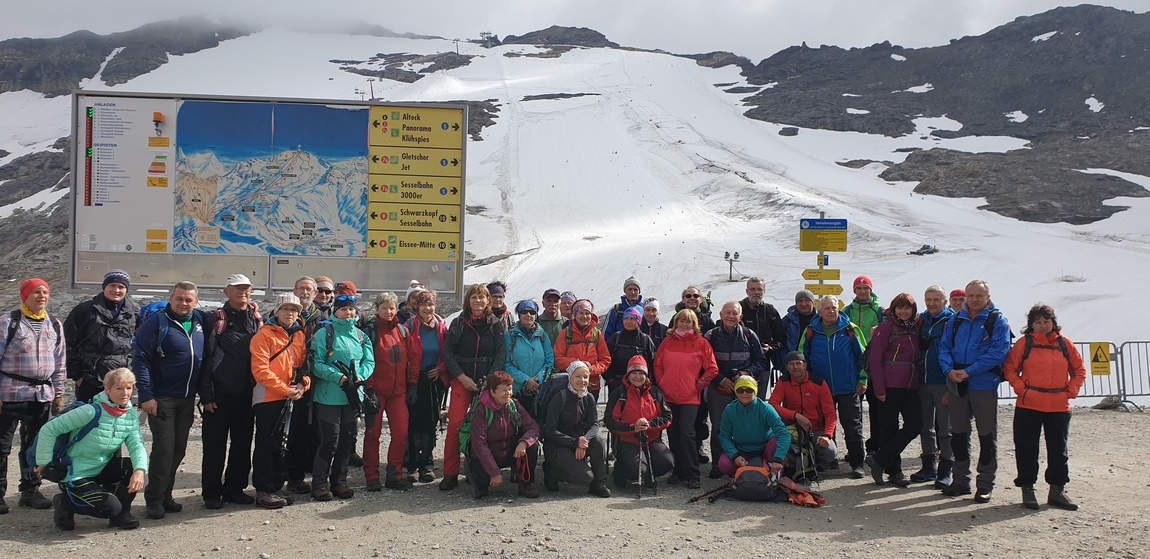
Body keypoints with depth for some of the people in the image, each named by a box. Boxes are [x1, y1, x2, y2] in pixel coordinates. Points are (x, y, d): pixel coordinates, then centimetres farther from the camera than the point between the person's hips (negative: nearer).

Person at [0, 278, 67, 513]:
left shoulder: (55, 326, 11)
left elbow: (59, 363, 15)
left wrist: (58, 393, 12)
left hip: (42, 395, 5)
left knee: (33, 445, 11)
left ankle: (30, 490, 20)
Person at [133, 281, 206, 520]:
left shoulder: (199, 322, 6)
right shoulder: (156, 323, -9)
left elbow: (205, 358, 16)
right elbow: (141, 359, -12)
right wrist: (146, 395, -17)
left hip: (187, 399, 5)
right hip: (161, 398, -5)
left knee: (178, 449, 10)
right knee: (164, 448, -7)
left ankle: (165, 495, 22)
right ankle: (154, 500, 5)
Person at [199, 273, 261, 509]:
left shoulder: (257, 320, 11)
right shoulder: (216, 319, -2)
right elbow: (206, 356, -6)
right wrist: (206, 394, -11)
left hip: (246, 395, 4)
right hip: (220, 394, -4)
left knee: (243, 445, 10)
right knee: (215, 446, 2)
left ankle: (235, 488, 22)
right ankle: (212, 493, 12)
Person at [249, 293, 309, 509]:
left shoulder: (300, 335, 12)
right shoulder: (264, 335, -6)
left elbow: (305, 364, 13)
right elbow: (260, 369, -14)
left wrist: (303, 385, -7)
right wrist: (285, 389, -17)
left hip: (292, 400, 6)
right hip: (268, 398, -6)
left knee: (284, 445, 12)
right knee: (267, 445, -2)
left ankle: (277, 486, 22)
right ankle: (263, 491, 5)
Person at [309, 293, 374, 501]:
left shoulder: (361, 336, 13)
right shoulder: (324, 333, -3)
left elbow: (369, 362, 8)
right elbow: (316, 363, -9)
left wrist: (360, 376, -12)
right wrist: (338, 377, -21)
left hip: (353, 396, 5)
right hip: (329, 396, -5)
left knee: (347, 440, 10)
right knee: (330, 440, -7)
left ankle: (339, 481, 22)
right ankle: (319, 483, 4)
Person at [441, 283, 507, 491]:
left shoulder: (496, 324, 7)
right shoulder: (458, 323, 6)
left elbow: (500, 355, 2)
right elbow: (447, 352, 3)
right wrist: (461, 377, -8)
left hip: (487, 382, 1)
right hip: (461, 381, -1)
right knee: (455, 424, -11)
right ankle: (450, 474, -6)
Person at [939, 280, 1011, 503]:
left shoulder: (998, 321, -4)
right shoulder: (956, 320, 10)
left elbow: (999, 352, -14)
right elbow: (944, 348, 8)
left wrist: (968, 371, -19)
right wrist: (949, 370, -12)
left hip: (984, 385, -4)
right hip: (957, 385, 5)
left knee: (987, 435, 3)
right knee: (958, 433, 11)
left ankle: (985, 484, 12)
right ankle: (961, 480, 22)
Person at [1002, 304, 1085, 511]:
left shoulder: (1065, 344, 6)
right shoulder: (1024, 343, -1)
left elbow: (1079, 370, 12)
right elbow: (1010, 368, 0)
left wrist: (1071, 391, 0)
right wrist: (1021, 389, -10)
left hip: (1059, 407, 2)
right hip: (1028, 407, -2)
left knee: (1059, 450, 9)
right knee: (1027, 449, 2)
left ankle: (1057, 490, 20)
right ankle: (1027, 488, 12)